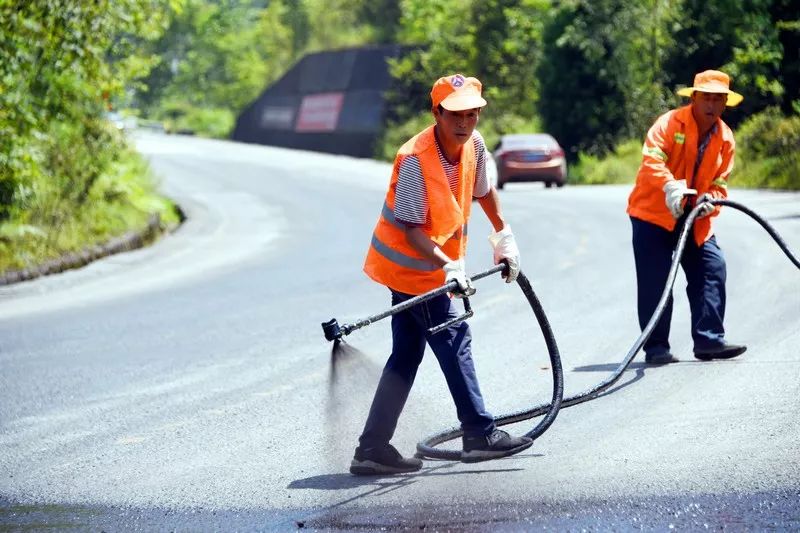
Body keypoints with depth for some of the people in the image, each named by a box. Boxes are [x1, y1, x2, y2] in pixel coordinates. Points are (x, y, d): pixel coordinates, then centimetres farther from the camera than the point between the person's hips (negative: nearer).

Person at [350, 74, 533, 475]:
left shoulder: (474, 144, -5)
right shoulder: (415, 159, -27)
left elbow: (483, 190, 17)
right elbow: (412, 230, -26)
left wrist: (503, 236, 22)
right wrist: (449, 267, -36)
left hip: (424, 267, 9)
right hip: (412, 265, -9)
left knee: (407, 355, 10)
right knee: (454, 341, -5)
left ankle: (373, 449, 14)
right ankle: (480, 435, 5)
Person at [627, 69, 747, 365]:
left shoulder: (725, 138, 5)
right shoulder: (670, 122, -12)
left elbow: (720, 181, 6)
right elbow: (652, 158, -24)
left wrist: (711, 201, -16)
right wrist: (669, 186, -41)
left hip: (694, 219, 5)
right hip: (653, 212, -5)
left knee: (713, 270, -3)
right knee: (655, 280, -7)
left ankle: (709, 340, 3)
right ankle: (655, 347, -2)